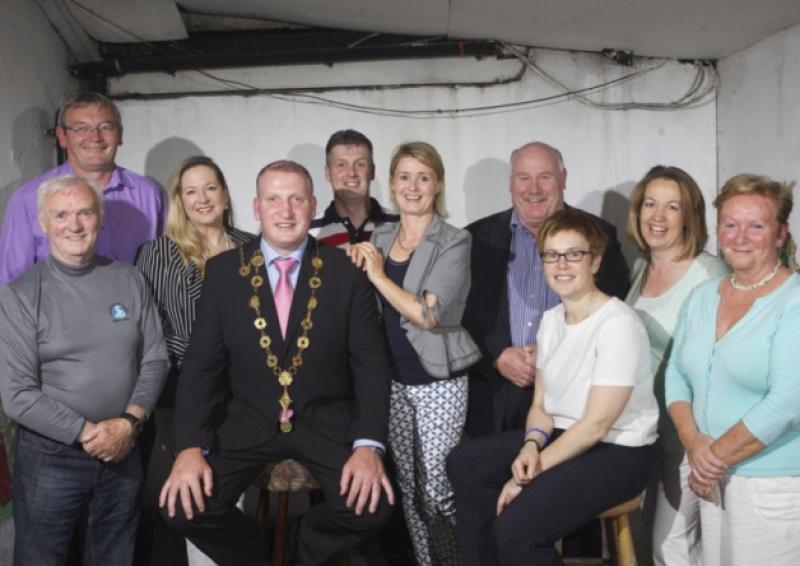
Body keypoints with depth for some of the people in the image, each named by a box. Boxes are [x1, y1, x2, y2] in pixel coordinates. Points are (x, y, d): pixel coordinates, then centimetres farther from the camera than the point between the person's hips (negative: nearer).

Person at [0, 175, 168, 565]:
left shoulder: (129, 280, 1)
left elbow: (155, 359, 2)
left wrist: (130, 422, -12)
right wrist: (87, 433, -15)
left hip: (124, 452, 3)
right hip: (50, 458, -2)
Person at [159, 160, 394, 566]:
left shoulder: (346, 271, -4)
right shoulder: (224, 271, -1)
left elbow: (370, 363, -5)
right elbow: (201, 364, -1)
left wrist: (368, 444, -20)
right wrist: (190, 447, -15)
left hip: (327, 420, -1)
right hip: (248, 420, 1)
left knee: (371, 505, -24)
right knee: (183, 505, -19)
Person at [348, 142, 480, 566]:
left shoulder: (454, 242, -9)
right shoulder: (379, 238, 8)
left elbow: (429, 315, -19)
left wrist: (377, 274, -14)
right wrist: (356, 268, -2)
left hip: (438, 383, -5)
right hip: (392, 380, 5)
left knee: (438, 490, -4)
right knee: (408, 486, 13)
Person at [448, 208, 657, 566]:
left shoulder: (618, 323, -20)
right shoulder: (550, 320, 6)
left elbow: (596, 424, -21)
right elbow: (541, 405, 9)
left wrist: (532, 473, -19)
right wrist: (532, 446, -13)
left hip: (617, 451, -8)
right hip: (564, 436, 8)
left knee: (515, 529, -24)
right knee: (464, 463, 2)